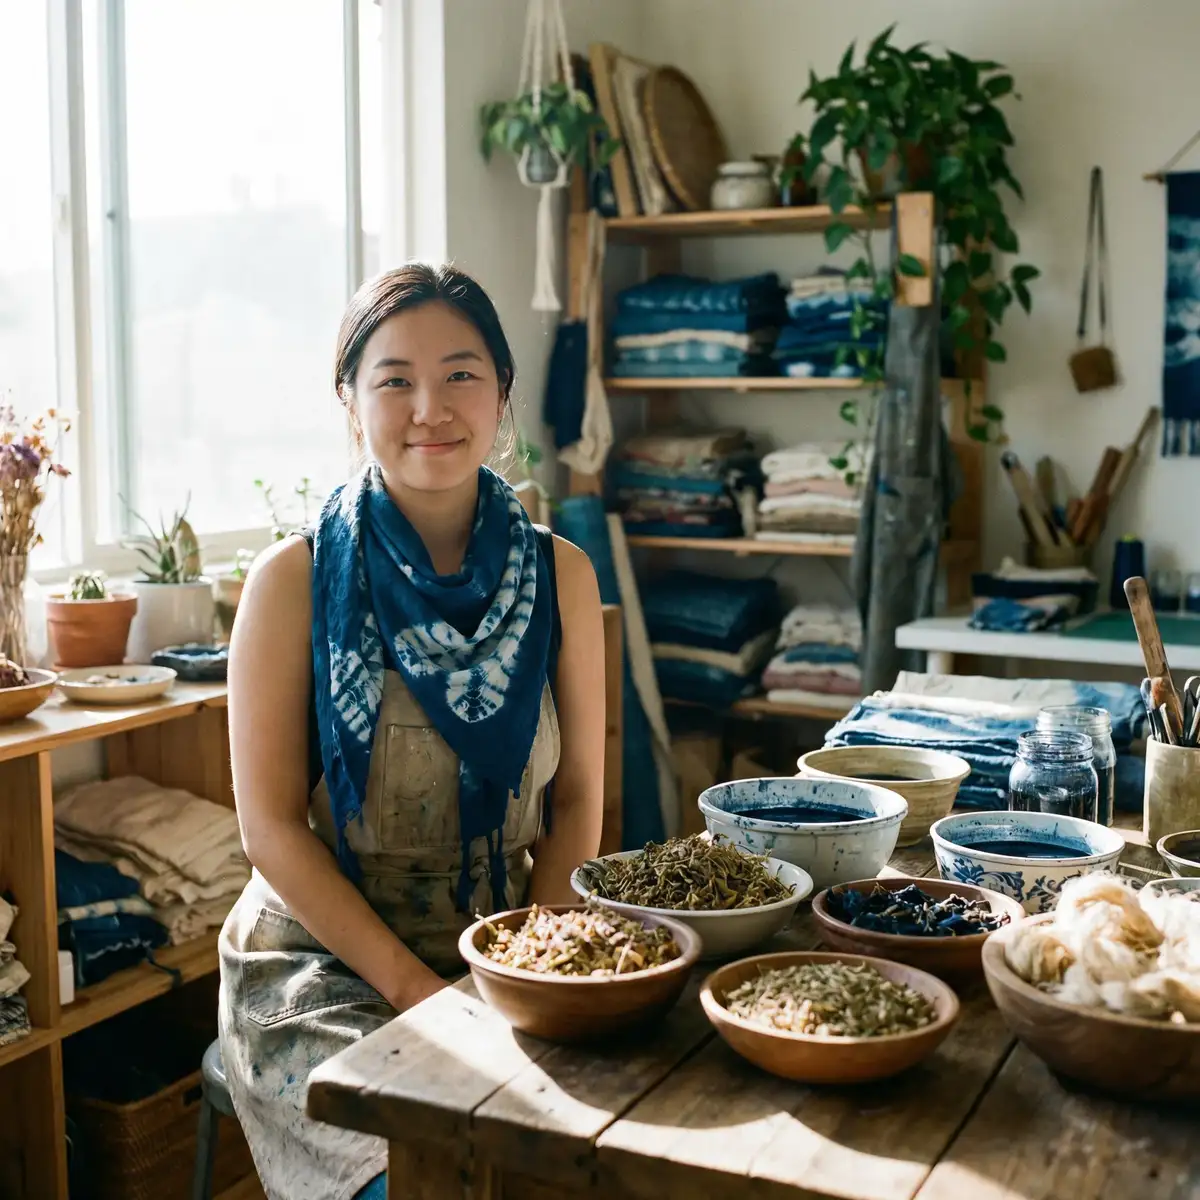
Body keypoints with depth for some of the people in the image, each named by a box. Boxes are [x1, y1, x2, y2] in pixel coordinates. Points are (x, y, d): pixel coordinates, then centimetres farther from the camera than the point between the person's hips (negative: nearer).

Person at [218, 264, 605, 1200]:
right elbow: (273, 826, -7)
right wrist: (411, 985, -14)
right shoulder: (296, 580, -7)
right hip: (326, 962, -3)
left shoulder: (558, 575, 2)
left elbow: (576, 799, 4)